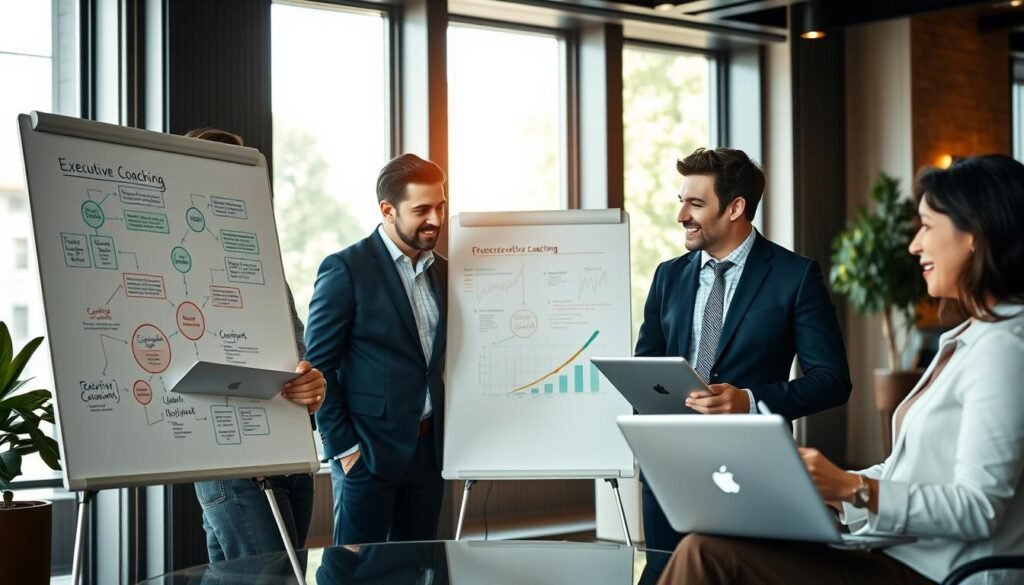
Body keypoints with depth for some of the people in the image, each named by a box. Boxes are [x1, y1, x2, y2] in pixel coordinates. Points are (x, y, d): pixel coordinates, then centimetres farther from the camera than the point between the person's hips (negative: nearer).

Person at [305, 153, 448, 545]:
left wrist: (449, 436, 9)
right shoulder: (346, 269, -8)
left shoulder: (443, 271, 11)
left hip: (429, 449, 6)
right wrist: (342, 447, -11)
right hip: (368, 451, -6)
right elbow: (319, 366, -8)